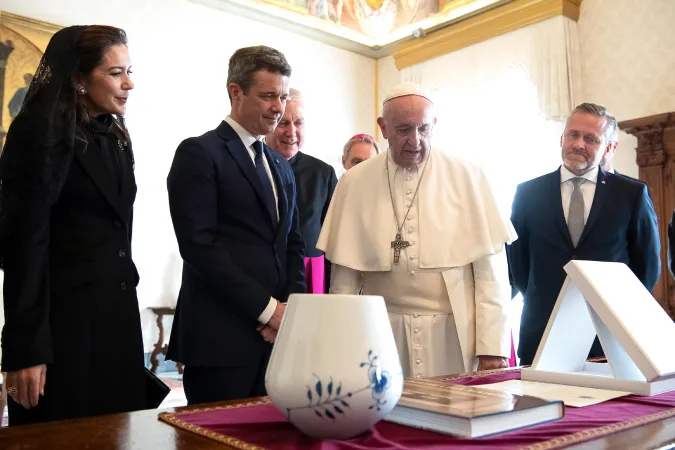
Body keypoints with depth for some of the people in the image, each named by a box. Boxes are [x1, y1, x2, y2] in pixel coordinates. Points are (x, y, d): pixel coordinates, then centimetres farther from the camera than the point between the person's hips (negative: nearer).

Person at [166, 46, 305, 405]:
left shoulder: (280, 165, 19)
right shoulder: (199, 153, -4)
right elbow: (199, 244, -14)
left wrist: (290, 306, 0)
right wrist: (266, 308, -13)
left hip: (276, 333, 7)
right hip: (220, 335, -6)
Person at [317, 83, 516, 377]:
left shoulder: (467, 177, -1)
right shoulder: (355, 182, 1)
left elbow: (489, 267, -2)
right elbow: (344, 273, 3)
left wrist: (493, 348, -6)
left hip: (455, 334, 0)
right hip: (383, 333, 1)